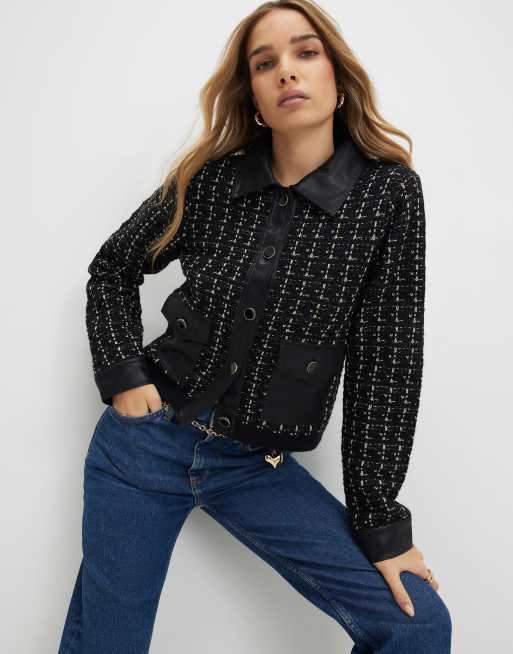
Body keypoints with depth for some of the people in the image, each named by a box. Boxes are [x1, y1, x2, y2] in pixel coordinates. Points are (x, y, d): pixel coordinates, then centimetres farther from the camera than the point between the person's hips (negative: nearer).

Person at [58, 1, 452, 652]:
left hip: (257, 467, 0)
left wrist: (379, 521, -5)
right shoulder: (209, 180, -4)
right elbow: (112, 268, 11)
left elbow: (386, 360, -7)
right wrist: (121, 373, -4)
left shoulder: (389, 193, -8)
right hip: (146, 438, 1)